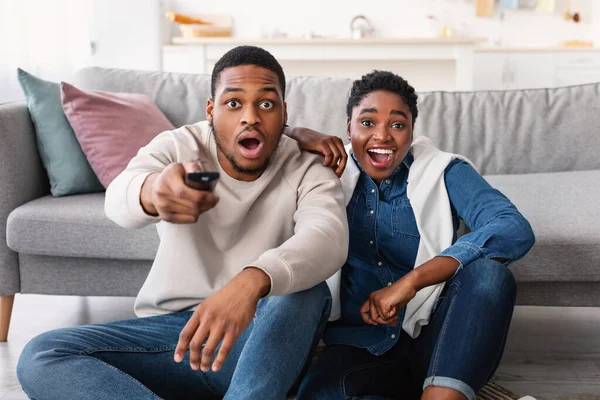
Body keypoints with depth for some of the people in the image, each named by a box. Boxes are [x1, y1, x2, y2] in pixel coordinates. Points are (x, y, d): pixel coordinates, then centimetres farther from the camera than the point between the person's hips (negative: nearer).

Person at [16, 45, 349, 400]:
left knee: (307, 293, -34)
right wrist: (152, 190, -55)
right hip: (171, 324, 2)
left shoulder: (308, 171, -7)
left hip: (265, 343, -2)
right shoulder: (177, 147, -5)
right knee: (40, 358, -22)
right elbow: (119, 200, -27)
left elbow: (329, 238, -31)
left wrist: (252, 281, -53)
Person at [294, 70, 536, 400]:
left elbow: (515, 230, -18)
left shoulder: (442, 172, -1)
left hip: (435, 337, 0)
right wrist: (302, 137, -10)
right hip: (363, 343, 1)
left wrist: (411, 281, -27)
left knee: (488, 271, -30)